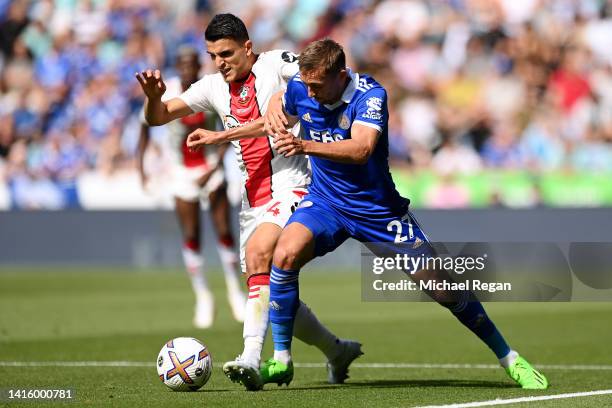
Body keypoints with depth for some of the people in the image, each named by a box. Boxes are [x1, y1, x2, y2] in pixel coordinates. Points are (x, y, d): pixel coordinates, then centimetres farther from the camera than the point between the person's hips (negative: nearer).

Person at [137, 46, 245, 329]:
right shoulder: (164, 94, -14)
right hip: (182, 170, 0)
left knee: (224, 232, -3)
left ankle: (235, 291, 15)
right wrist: (141, 165, -5)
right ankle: (203, 297, 14)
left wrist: (214, 168, -17)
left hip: (211, 166, 0)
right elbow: (146, 125, 1)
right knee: (191, 238, -1)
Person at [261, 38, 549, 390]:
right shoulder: (300, 87, -10)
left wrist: (305, 146, -53)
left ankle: (509, 358, 16)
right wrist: (274, 113, -10)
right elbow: (280, 106, 15)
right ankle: (281, 358, -13)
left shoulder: (371, 95, -23)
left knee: (443, 288, -3)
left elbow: (361, 148, -39)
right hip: (325, 201, 3)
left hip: (378, 211, -3)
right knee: (285, 255, -27)